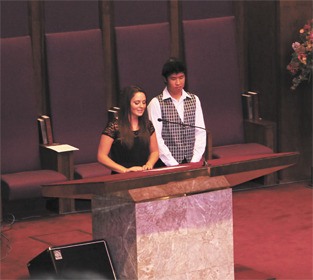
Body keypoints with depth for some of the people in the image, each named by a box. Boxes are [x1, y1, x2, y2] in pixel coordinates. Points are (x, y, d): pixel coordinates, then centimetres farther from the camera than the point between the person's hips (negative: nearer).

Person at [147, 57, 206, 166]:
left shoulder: (194, 100, 12)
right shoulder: (156, 103, 0)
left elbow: (200, 132, 8)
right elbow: (156, 138, -5)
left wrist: (194, 161, -3)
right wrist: (174, 165, -11)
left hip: (192, 163, 3)